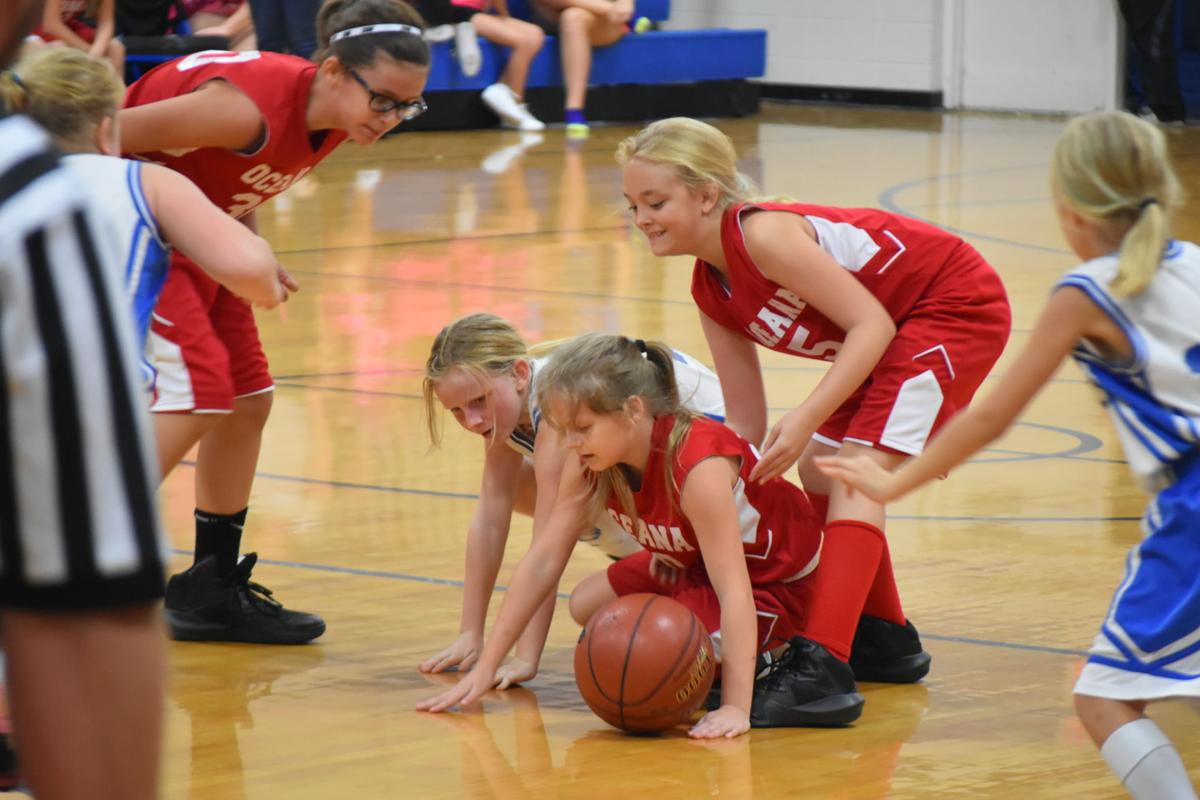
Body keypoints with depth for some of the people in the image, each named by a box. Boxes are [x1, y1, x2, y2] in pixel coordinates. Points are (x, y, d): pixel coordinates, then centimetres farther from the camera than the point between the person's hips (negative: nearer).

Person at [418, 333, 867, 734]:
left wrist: (735, 708, -47)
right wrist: (484, 667, -15)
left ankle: (779, 662, -10)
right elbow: (543, 560, -11)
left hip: (777, 578, -9)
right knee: (586, 607, 3)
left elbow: (734, 591, -40)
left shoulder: (698, 465, -37)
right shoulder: (589, 460, -14)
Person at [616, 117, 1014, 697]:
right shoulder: (710, 291, 0)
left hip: (959, 307, -10)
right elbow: (745, 423, 3)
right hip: (894, 330, 10)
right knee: (819, 468, 13)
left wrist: (807, 419, -34)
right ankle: (884, 641, 28)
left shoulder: (762, 235, -27)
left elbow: (872, 323, -27)